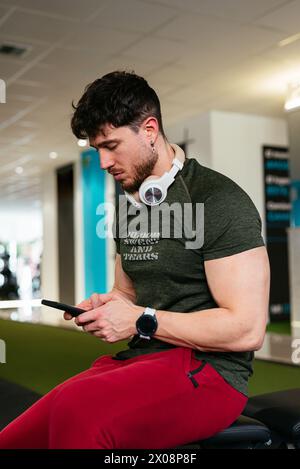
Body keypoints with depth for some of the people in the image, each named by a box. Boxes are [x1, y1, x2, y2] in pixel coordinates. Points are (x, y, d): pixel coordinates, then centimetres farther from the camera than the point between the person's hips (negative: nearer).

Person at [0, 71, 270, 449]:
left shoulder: (218, 201, -11)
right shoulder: (130, 208, 15)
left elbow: (247, 329, -16)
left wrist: (141, 321, -15)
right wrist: (105, 304, 4)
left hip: (208, 368, -7)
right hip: (137, 361, 7)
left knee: (76, 411, -35)